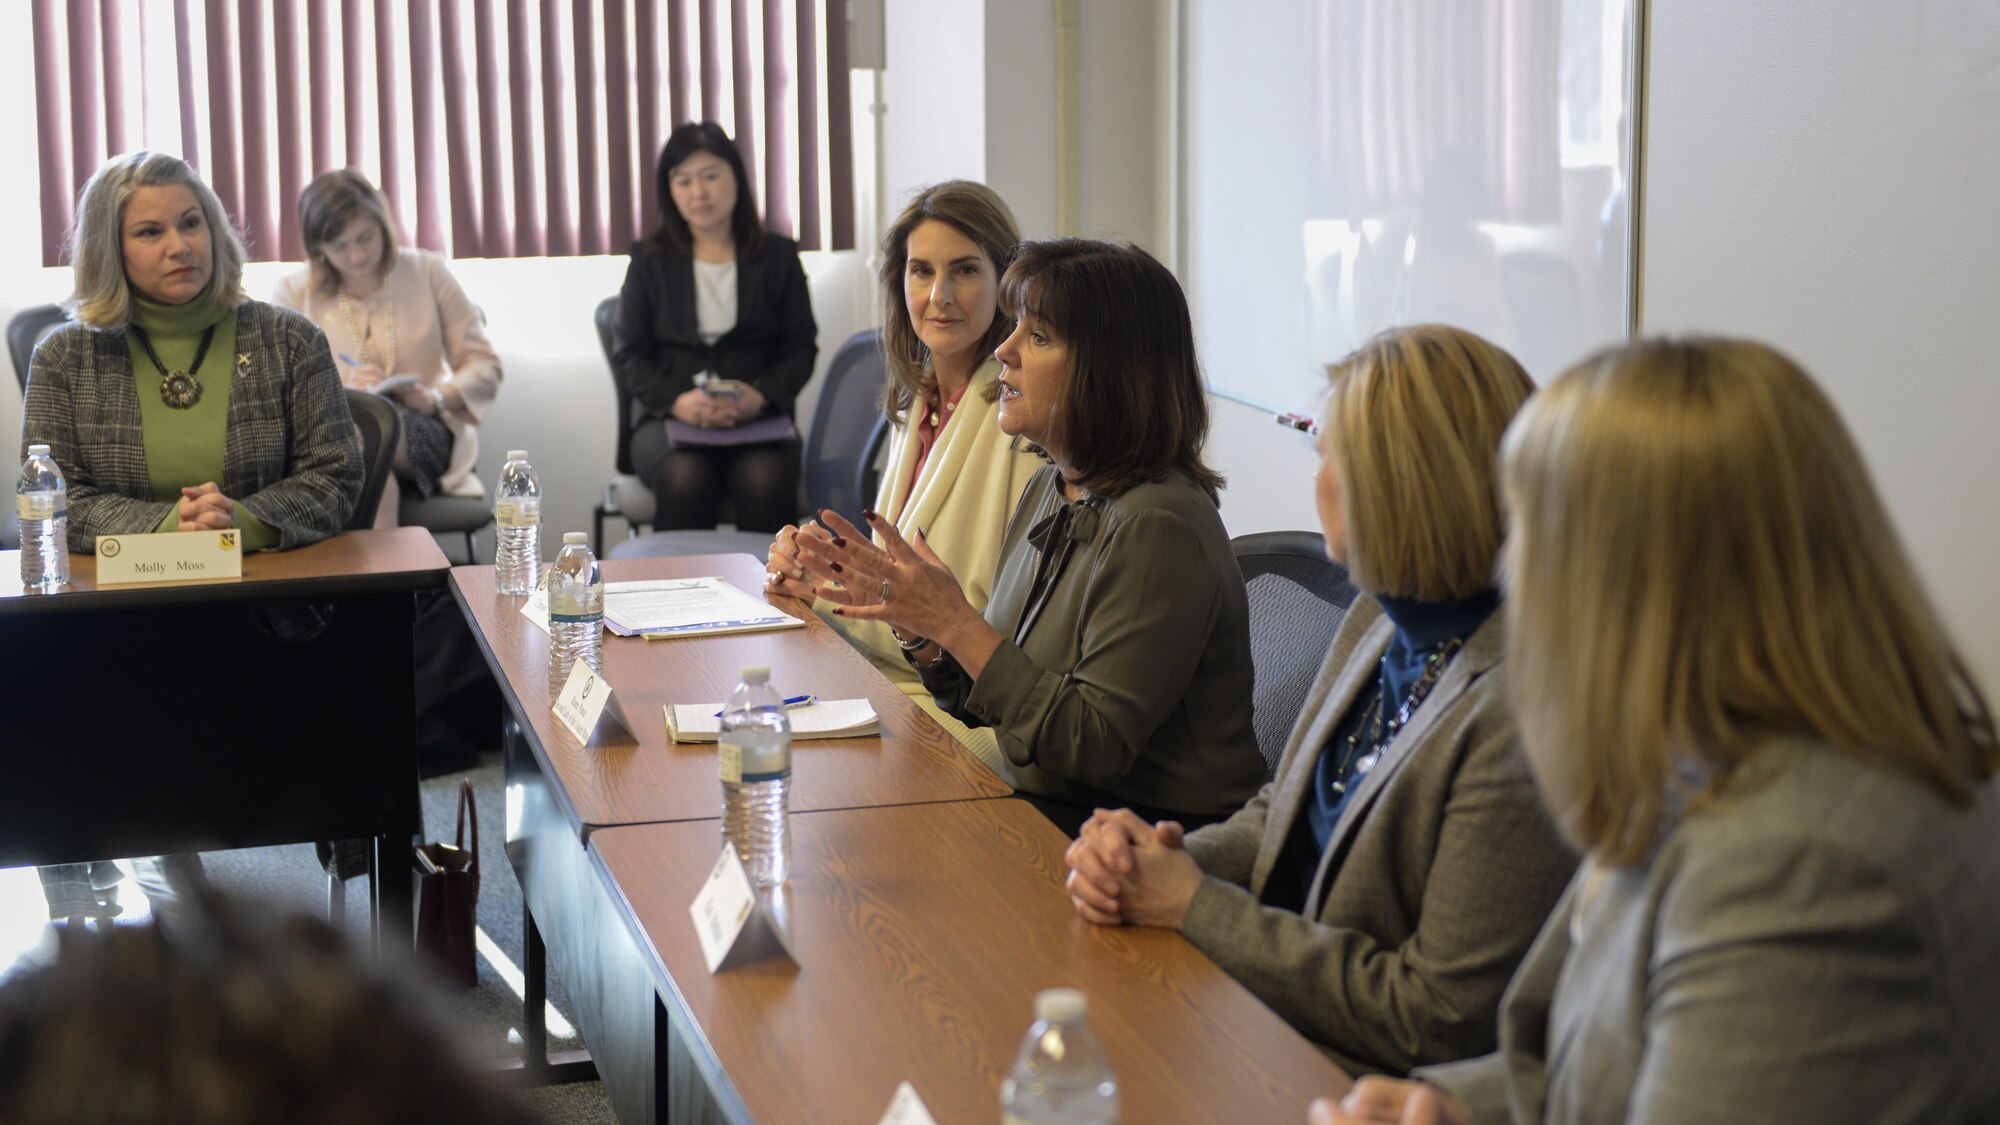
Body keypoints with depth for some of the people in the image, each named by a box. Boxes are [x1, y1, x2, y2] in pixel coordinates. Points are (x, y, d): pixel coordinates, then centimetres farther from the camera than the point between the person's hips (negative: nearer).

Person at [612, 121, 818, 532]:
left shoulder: (778, 256, 13)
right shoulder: (651, 261, 14)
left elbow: (801, 348, 9)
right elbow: (628, 352, 8)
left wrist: (761, 396, -12)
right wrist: (676, 401, -12)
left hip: (758, 418, 0)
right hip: (671, 418, 0)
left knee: (766, 482, -34)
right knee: (686, 481, -35)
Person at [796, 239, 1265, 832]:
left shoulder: (1157, 527, -21)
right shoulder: (1048, 490, 7)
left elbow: (1095, 747, -23)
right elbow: (985, 707, 12)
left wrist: (955, 623, -22)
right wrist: (907, 615, -4)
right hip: (1047, 809, 8)